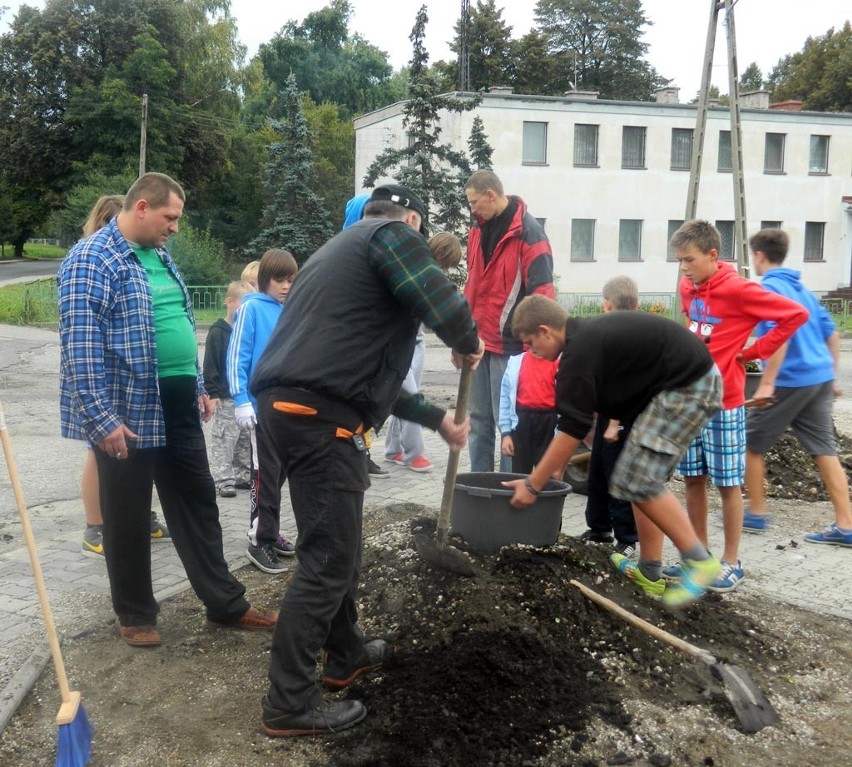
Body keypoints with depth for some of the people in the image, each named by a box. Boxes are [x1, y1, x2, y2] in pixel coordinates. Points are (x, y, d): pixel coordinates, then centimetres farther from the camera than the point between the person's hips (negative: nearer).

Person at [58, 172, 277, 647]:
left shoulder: (160, 256, 14)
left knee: (199, 504, 13)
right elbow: (81, 344, -19)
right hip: (128, 412, -8)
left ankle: (227, 605, 23)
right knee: (130, 518, 7)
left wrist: (198, 387, 21)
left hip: (178, 407, 8)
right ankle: (136, 615, 23)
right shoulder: (92, 259, -13)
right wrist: (102, 418, -22)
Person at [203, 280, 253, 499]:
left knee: (245, 440, 14)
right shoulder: (218, 332, -10)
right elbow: (210, 365, -11)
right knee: (223, 441, -4)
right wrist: (213, 393, -14)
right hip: (225, 398, -6)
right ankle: (224, 480, 1)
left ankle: (242, 476, 23)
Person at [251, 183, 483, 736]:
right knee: (328, 557, -3)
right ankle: (290, 703, 4)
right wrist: (471, 344, 7)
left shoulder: (344, 247, 29)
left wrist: (438, 419, 34)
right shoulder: (393, 234, 0)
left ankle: (346, 655, 38)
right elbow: (444, 306, -17)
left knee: (339, 542, 23)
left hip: (289, 402, 10)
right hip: (320, 413, -10)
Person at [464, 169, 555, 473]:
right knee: (479, 419, 12)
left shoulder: (528, 232, -11)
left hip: (509, 344, -7)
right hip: (478, 341, 7)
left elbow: (541, 291, -15)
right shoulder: (478, 230, 12)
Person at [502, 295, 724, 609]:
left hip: (688, 386, -11)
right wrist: (557, 465, 23)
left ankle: (699, 561, -2)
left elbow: (572, 428, -18)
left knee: (637, 480, -11)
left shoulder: (580, 353, -18)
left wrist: (533, 485, -12)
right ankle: (650, 573, 15)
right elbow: (578, 419, 21)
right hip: (691, 380, 11)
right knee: (643, 477, 12)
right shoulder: (588, 336, 13)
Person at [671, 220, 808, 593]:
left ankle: (732, 563, 15)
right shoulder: (687, 288, 6)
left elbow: (795, 314, -16)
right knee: (693, 479, 11)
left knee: (727, 483, 4)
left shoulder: (738, 290, -15)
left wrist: (754, 351, -12)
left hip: (723, 402, -6)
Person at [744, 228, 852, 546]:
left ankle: (757, 513, 16)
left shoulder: (769, 288, -9)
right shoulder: (802, 288, 18)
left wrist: (767, 383, -22)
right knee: (825, 450, 7)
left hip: (790, 380, -8)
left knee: (750, 444, 8)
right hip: (820, 378, 8)